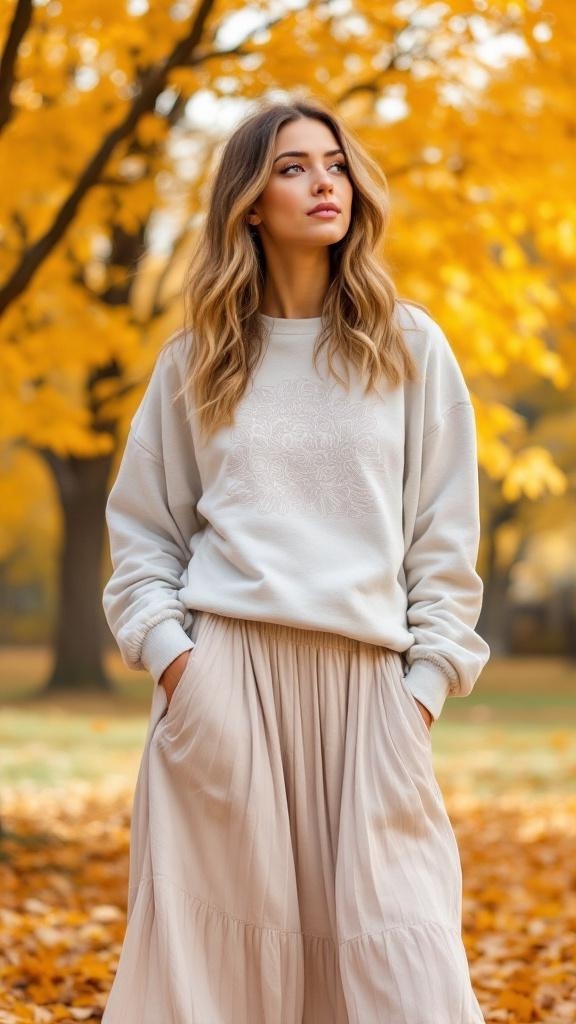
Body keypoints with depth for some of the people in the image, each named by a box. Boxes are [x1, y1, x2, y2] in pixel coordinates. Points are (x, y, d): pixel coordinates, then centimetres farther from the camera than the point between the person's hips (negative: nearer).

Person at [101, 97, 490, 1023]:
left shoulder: (410, 347, 9)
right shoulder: (197, 359, 10)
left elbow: (446, 537, 8)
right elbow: (142, 528, 12)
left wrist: (428, 680, 0)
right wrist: (167, 651, -2)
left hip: (367, 680, 0)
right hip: (224, 677, 0)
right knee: (220, 943, 0)